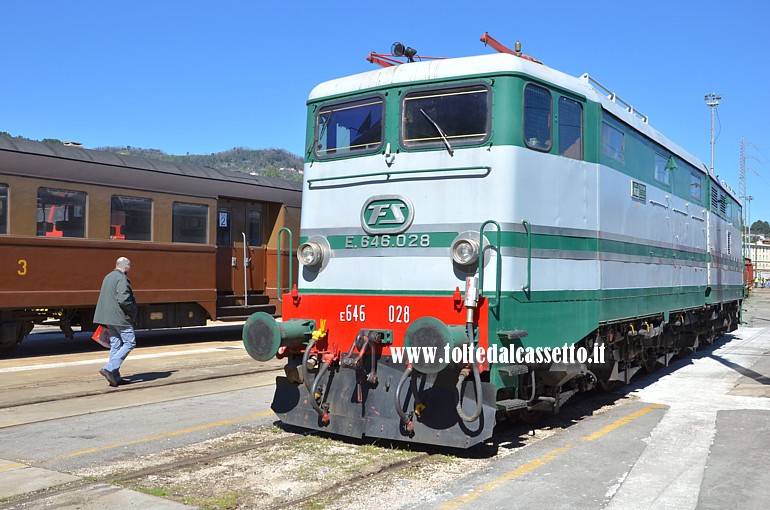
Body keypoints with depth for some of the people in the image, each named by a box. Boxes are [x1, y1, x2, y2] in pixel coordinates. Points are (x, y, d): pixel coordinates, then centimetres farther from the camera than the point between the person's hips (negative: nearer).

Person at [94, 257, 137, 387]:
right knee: (129, 343, -2)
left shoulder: (108, 277, 17)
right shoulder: (122, 279, -14)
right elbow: (123, 299, -24)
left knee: (115, 345, 11)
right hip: (120, 318, -9)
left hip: (108, 318, 9)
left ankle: (115, 377, 11)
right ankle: (109, 369, -12)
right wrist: (132, 309, -7)